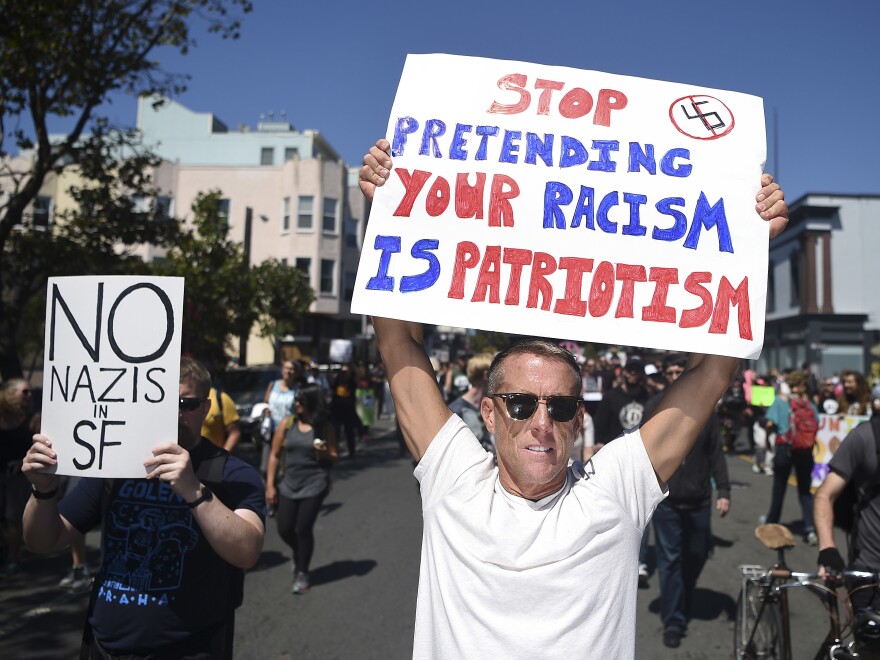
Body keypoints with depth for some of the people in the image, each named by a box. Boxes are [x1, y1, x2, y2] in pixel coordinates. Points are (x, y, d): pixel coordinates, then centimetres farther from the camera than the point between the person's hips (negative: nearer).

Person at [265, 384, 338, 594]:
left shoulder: (324, 427, -3)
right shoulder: (287, 424, -1)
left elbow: (334, 458, 4)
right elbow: (274, 455, 3)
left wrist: (324, 453, -19)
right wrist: (270, 485, 0)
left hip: (315, 484, -2)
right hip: (289, 484, 3)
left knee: (304, 529, -2)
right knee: (284, 529, 4)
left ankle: (302, 574, 19)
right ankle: (299, 553, 38)